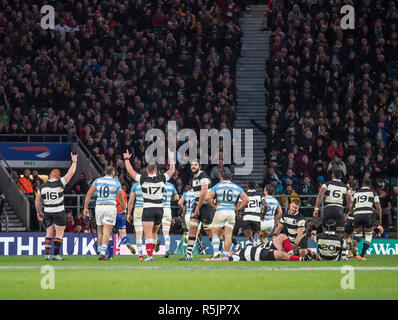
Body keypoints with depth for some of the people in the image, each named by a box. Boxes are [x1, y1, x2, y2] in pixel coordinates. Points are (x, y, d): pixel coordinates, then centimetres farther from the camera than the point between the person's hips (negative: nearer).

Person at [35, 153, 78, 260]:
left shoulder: (42, 186, 3)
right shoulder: (60, 183, -9)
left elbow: (37, 200, 7)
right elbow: (70, 173, -4)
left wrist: (39, 212, 18)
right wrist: (74, 161, 7)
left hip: (47, 212, 4)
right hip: (59, 212, -4)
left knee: (49, 234, 10)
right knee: (59, 234, 1)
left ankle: (47, 254, 4)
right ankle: (56, 255, -3)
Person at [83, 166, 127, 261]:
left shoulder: (97, 181, 7)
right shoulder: (116, 183, 1)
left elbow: (88, 195, 1)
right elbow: (121, 199, 4)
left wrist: (85, 208, 5)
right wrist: (124, 208, 20)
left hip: (99, 206, 3)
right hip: (110, 207, -3)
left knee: (100, 232, 13)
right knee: (107, 232, -7)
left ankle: (100, 252, 17)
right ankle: (103, 253, -19)